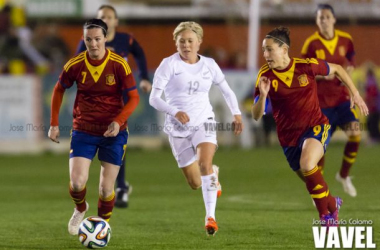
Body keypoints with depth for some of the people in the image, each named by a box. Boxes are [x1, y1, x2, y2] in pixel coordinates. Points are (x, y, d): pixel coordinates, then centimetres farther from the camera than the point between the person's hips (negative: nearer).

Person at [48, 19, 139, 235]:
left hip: (113, 133, -1)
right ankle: (80, 209, 23)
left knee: (106, 188, 0)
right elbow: (59, 90, 10)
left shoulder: (119, 65, -12)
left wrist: (119, 121, -22)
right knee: (77, 183, -12)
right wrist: (54, 124, 6)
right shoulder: (75, 65, -7)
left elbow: (133, 98, -7)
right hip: (83, 131, 1)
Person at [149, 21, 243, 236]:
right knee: (196, 183, 6)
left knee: (205, 163, -28)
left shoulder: (209, 65, 3)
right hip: (178, 127, 0)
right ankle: (214, 174, 44)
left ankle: (211, 216, -27)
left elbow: (226, 90, 18)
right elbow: (154, 98, -13)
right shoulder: (169, 64, -7)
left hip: (204, 122, 0)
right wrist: (175, 112, -29)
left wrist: (237, 113, 7)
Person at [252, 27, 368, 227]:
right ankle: (332, 204, 43)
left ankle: (326, 212, -9)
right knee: (310, 181, 11)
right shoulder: (265, 76, -11)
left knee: (307, 165, -29)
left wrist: (355, 94, 3)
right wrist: (263, 96, -32)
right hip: (289, 134, 3)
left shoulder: (306, 66, -14)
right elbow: (256, 116, -13)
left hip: (316, 127, -3)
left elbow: (337, 69, 5)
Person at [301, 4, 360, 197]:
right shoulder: (311, 44, -9)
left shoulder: (346, 40, 0)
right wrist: (321, 75, -22)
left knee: (355, 134, -17)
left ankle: (343, 175, 6)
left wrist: (348, 72, -6)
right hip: (321, 101, -3)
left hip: (342, 97, 3)